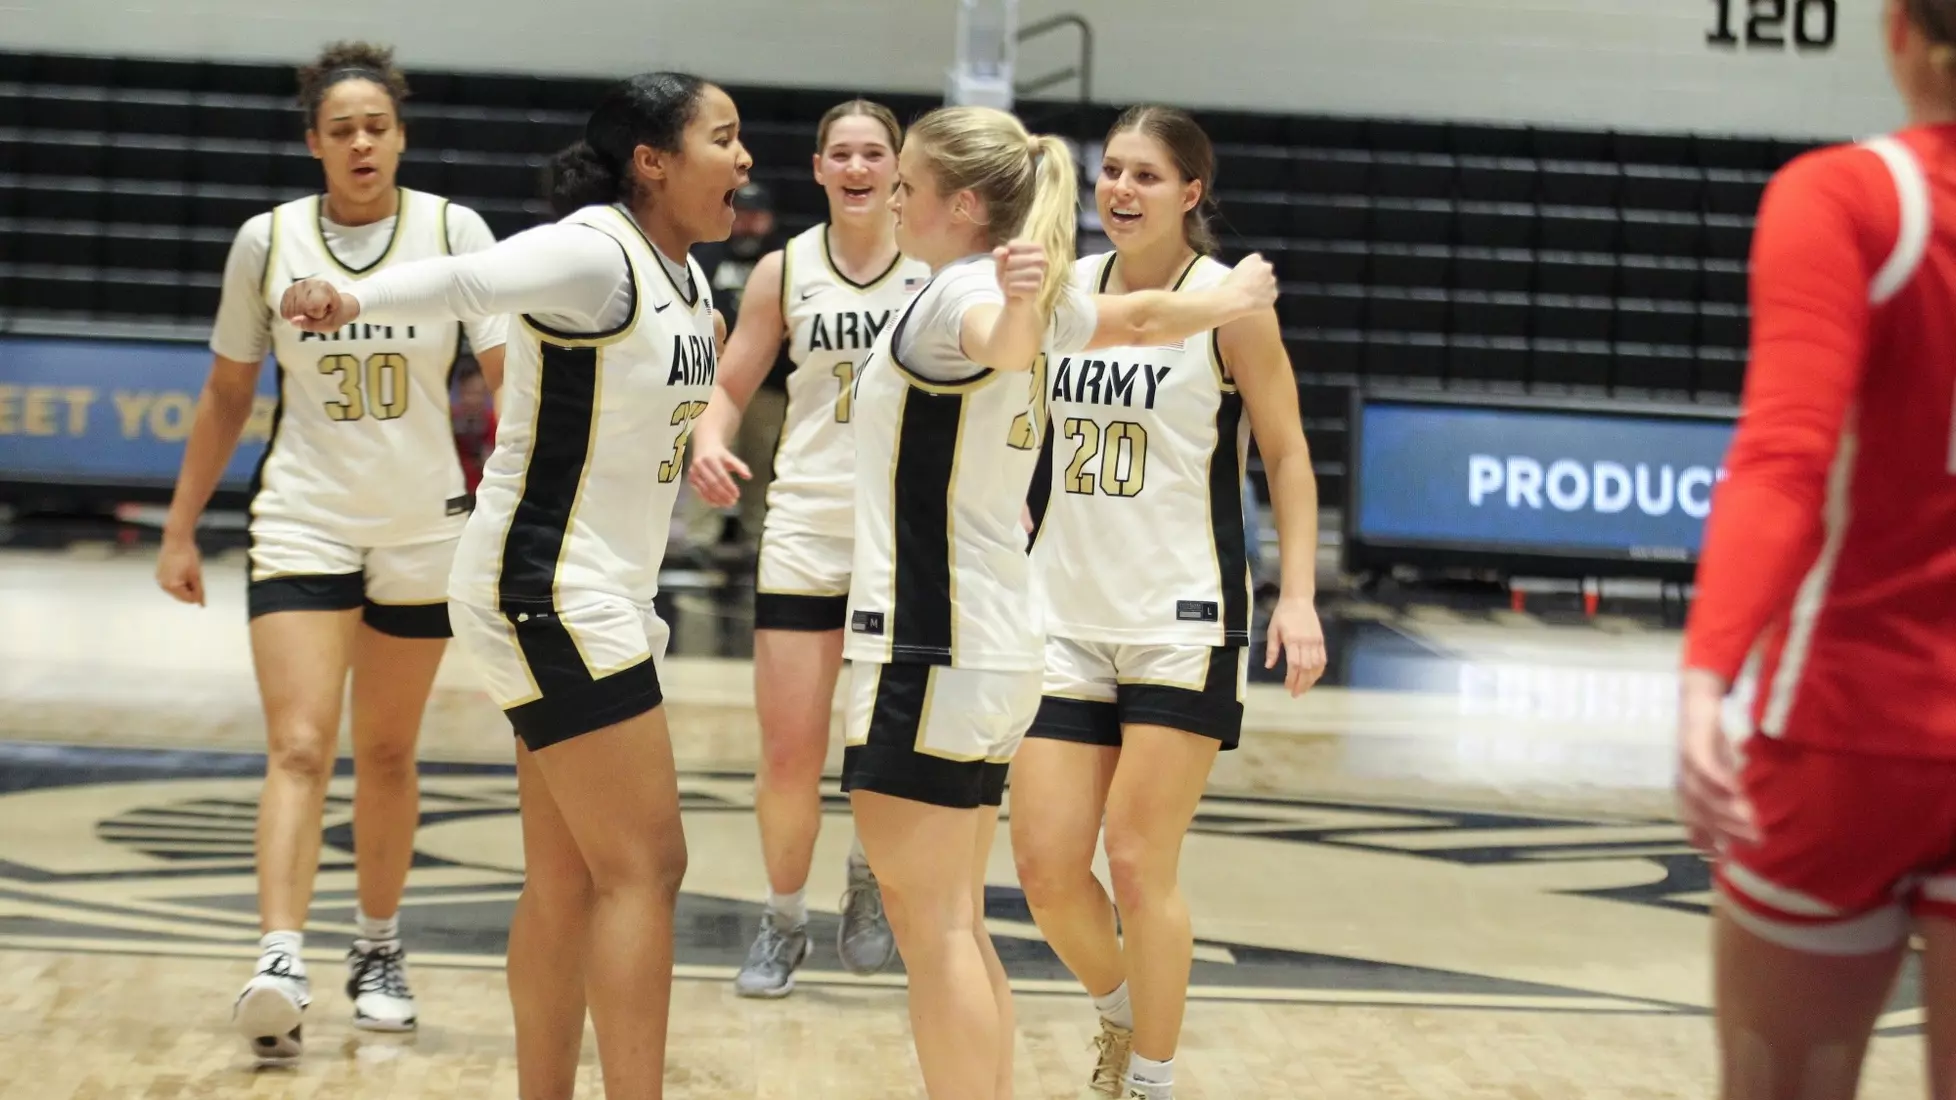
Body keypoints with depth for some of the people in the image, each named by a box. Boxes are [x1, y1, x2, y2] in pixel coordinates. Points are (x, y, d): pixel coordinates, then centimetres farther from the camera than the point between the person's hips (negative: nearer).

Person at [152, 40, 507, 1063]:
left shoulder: (453, 231, -5)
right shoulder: (268, 239, -2)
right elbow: (227, 398, 7)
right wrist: (180, 530, 7)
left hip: (423, 529, 1)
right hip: (303, 522, -1)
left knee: (387, 756, 11)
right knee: (298, 749, -14)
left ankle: (379, 953, 26)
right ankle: (280, 963, -22)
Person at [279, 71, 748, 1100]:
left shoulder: (684, 274, 9)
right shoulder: (593, 252, -18)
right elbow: (468, 280, -37)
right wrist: (353, 297, -54)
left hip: (603, 600, 9)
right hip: (546, 594, -9)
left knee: (568, 884, 13)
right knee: (643, 868, -8)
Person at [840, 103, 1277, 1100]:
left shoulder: (957, 294, -13)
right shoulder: (1023, 293, 14)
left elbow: (1004, 343, -36)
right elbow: (1144, 317, 30)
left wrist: (1024, 303, -59)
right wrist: (1234, 298, 49)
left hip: (931, 652, -10)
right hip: (990, 646, 10)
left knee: (931, 929, -9)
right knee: (958, 927, 14)